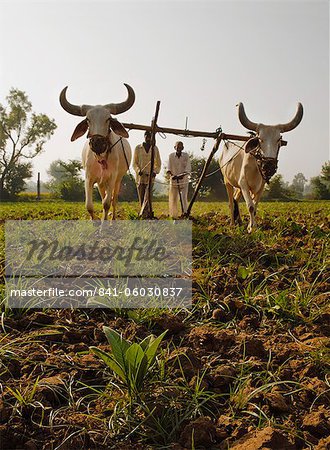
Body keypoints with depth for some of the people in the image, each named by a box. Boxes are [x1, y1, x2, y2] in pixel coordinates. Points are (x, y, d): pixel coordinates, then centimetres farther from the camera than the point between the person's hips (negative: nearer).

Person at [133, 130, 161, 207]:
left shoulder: (155, 148, 8)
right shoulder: (138, 148, 6)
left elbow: (158, 163, 13)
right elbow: (134, 163, 7)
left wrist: (155, 172, -5)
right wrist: (138, 170, -12)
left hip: (150, 177, -1)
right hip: (140, 177, 1)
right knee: (141, 198, 3)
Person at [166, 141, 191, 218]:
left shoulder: (186, 156, 0)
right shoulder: (171, 156, 2)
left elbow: (188, 168, -8)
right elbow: (169, 168, -2)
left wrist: (183, 175, -27)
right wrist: (170, 175, -23)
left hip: (184, 181, -1)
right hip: (173, 181, 1)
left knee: (184, 197, -10)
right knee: (173, 199, 3)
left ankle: (185, 213, -10)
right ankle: (173, 216, 12)